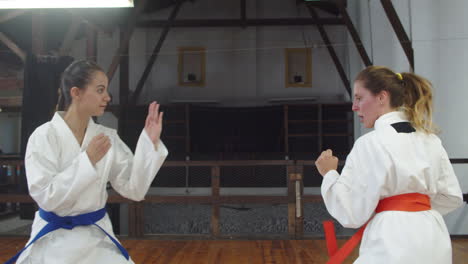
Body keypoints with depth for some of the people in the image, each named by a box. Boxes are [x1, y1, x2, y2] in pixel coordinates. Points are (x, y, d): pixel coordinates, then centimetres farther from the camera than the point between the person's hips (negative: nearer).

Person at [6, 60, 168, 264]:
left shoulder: (108, 137, -4)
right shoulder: (44, 136, -14)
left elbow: (134, 190, -5)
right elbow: (46, 197, -19)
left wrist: (149, 142, -14)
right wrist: (88, 160, -26)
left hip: (97, 236, 3)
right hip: (54, 239, -3)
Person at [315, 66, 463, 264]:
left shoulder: (371, 143, -14)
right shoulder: (430, 139, 8)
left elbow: (352, 214, -12)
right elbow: (452, 197, 14)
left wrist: (329, 173, 0)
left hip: (395, 243, -8)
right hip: (433, 238, 8)